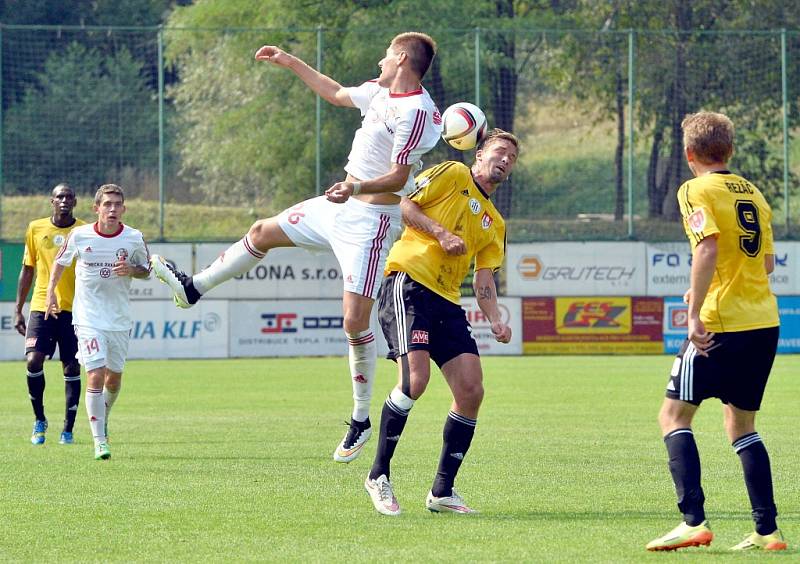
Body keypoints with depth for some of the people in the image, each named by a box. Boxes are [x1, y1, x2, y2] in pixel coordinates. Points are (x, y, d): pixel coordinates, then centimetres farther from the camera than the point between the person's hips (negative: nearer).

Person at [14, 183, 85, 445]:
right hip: (41, 306, 1)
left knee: (71, 368, 0)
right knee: (33, 361, -13)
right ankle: (39, 420, 8)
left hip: (74, 309, 0)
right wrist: (18, 310, 9)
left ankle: (68, 429, 9)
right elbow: (27, 270, 12)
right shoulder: (36, 229, 6)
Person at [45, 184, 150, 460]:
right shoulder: (79, 235, -8)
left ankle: (103, 418, 44)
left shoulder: (134, 238, -6)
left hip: (120, 319, 2)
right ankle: (99, 441, -9)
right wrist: (50, 292, 3)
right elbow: (60, 261, 11)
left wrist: (131, 270, -14)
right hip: (88, 318, -2)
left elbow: (146, 270, 8)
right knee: (96, 376, -14)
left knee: (114, 378, 13)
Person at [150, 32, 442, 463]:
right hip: (338, 206, 10)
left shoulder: (416, 112, -22)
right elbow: (337, 94, 28)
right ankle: (193, 288, 39)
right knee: (262, 232, 21)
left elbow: (398, 178, -25)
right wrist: (290, 63, 31)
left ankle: (361, 422, 1)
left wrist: (355, 188, -40)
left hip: (370, 221, -10)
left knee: (355, 321, -11)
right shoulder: (380, 92, 8)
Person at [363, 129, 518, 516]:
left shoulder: (494, 224, 25)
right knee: (415, 378, -23)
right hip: (409, 284, -7)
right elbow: (404, 205, 1)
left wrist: (495, 320, 0)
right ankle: (378, 476, -8)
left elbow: (484, 279, 17)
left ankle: (442, 491, 6)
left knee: (471, 390, -4)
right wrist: (440, 232, -12)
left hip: (447, 302, 7)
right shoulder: (452, 175, 8)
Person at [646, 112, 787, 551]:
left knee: (674, 415, 0)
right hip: (764, 321, 7)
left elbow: (708, 249, -20)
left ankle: (693, 522, -12)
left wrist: (695, 314, -20)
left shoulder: (697, 191, -6)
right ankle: (767, 530, 9)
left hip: (722, 325, -7)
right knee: (741, 425, 16)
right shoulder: (752, 193, 15)